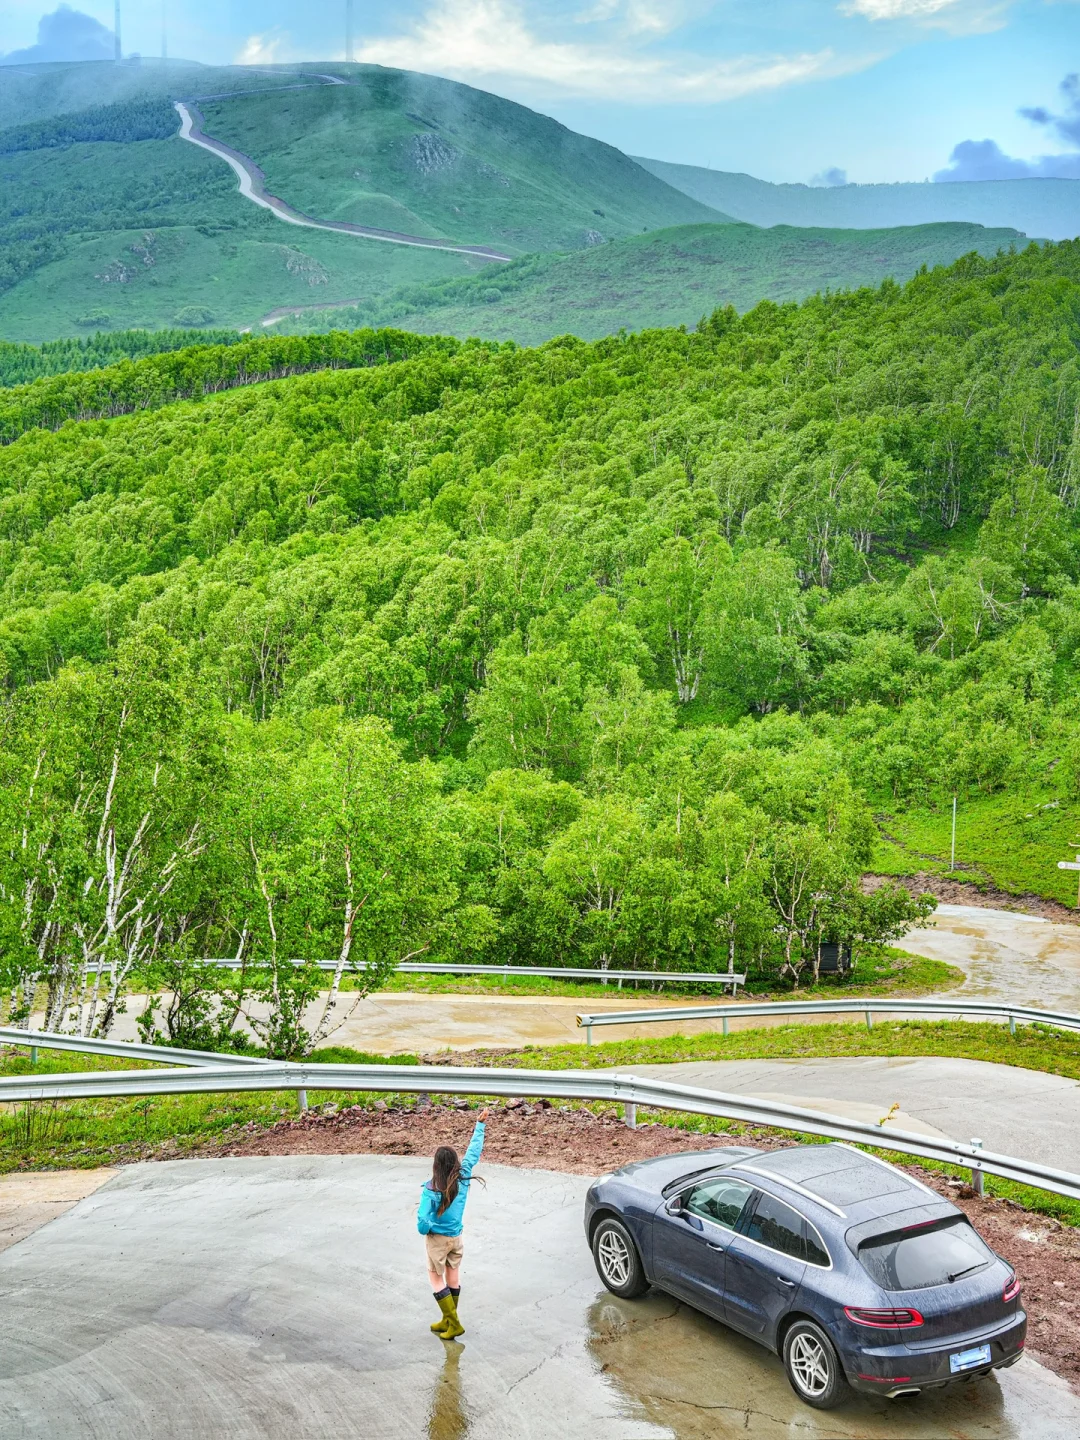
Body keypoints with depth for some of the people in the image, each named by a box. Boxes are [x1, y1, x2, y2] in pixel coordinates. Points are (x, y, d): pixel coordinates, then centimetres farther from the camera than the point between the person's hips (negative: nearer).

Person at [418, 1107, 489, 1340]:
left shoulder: (431, 1190, -25)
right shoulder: (463, 1177, -14)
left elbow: (423, 1223, -26)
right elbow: (474, 1151, -3)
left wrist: (424, 1231, -2)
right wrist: (480, 1125, 5)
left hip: (437, 1239, -5)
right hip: (456, 1237, 5)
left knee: (436, 1279, 10)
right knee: (453, 1277, 18)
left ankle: (454, 1323, 6)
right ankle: (448, 1321, 32)